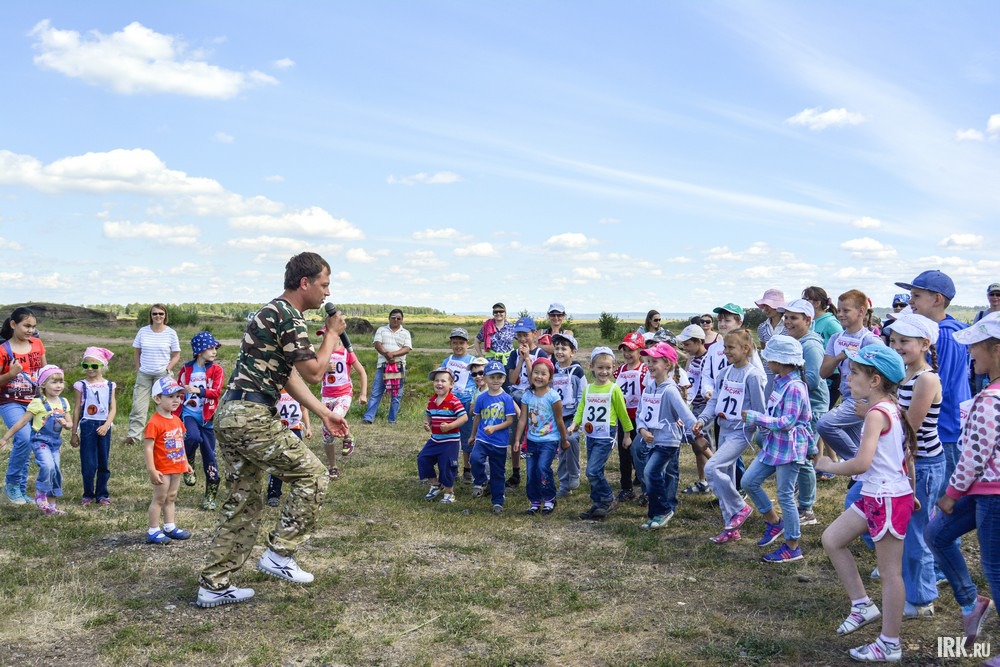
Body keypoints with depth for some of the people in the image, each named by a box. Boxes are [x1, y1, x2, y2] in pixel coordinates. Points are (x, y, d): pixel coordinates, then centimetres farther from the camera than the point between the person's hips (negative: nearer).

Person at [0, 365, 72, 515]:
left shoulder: (64, 402, 6)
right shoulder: (38, 403, -10)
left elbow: (70, 423, 10)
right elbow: (22, 421, -6)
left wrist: (65, 423, -14)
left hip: (55, 442, 6)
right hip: (40, 441, -6)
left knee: (56, 471, 6)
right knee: (47, 466, -27)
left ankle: (51, 505, 18)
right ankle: (40, 494, -4)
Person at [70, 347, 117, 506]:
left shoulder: (110, 385, 3)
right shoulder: (81, 385, 1)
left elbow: (113, 408, 2)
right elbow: (77, 409, 4)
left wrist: (106, 425, -14)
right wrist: (74, 433, 4)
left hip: (104, 427, 1)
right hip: (87, 426, -1)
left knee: (104, 462, 7)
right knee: (88, 463, -2)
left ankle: (102, 494, 17)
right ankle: (88, 494, 12)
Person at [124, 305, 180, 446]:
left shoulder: (171, 333, -3)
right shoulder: (143, 331, 2)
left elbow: (176, 356, 2)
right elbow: (137, 353, 11)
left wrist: (167, 370, -7)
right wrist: (138, 370, 3)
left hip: (162, 375, -1)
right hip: (144, 374, 1)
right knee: (138, 406, -3)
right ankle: (133, 435, 0)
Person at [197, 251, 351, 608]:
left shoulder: (274, 312, 20)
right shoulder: (288, 316, -12)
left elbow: (289, 376, 24)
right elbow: (314, 372, -12)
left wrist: (324, 413, 23)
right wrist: (333, 333, 2)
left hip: (230, 416, 10)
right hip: (252, 417, -10)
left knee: (243, 501, 14)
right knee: (312, 473, 0)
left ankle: (214, 585, 19)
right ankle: (279, 554, 5)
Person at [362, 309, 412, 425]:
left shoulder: (406, 333, 9)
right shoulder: (381, 330, 10)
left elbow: (407, 349, -4)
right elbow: (377, 345, -4)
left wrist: (393, 354, -19)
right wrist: (386, 354, -22)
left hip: (399, 367, 1)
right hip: (383, 365, -1)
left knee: (396, 394, 3)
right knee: (376, 392, -5)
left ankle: (392, 419, 10)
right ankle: (369, 417, -6)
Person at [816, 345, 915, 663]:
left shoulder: (876, 413, -20)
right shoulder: (890, 408, 9)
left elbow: (862, 463, -29)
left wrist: (829, 465, -12)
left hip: (888, 499, -10)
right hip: (875, 496, 10)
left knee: (889, 572, 1)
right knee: (831, 539, 13)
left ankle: (890, 646, 13)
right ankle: (862, 605, 21)